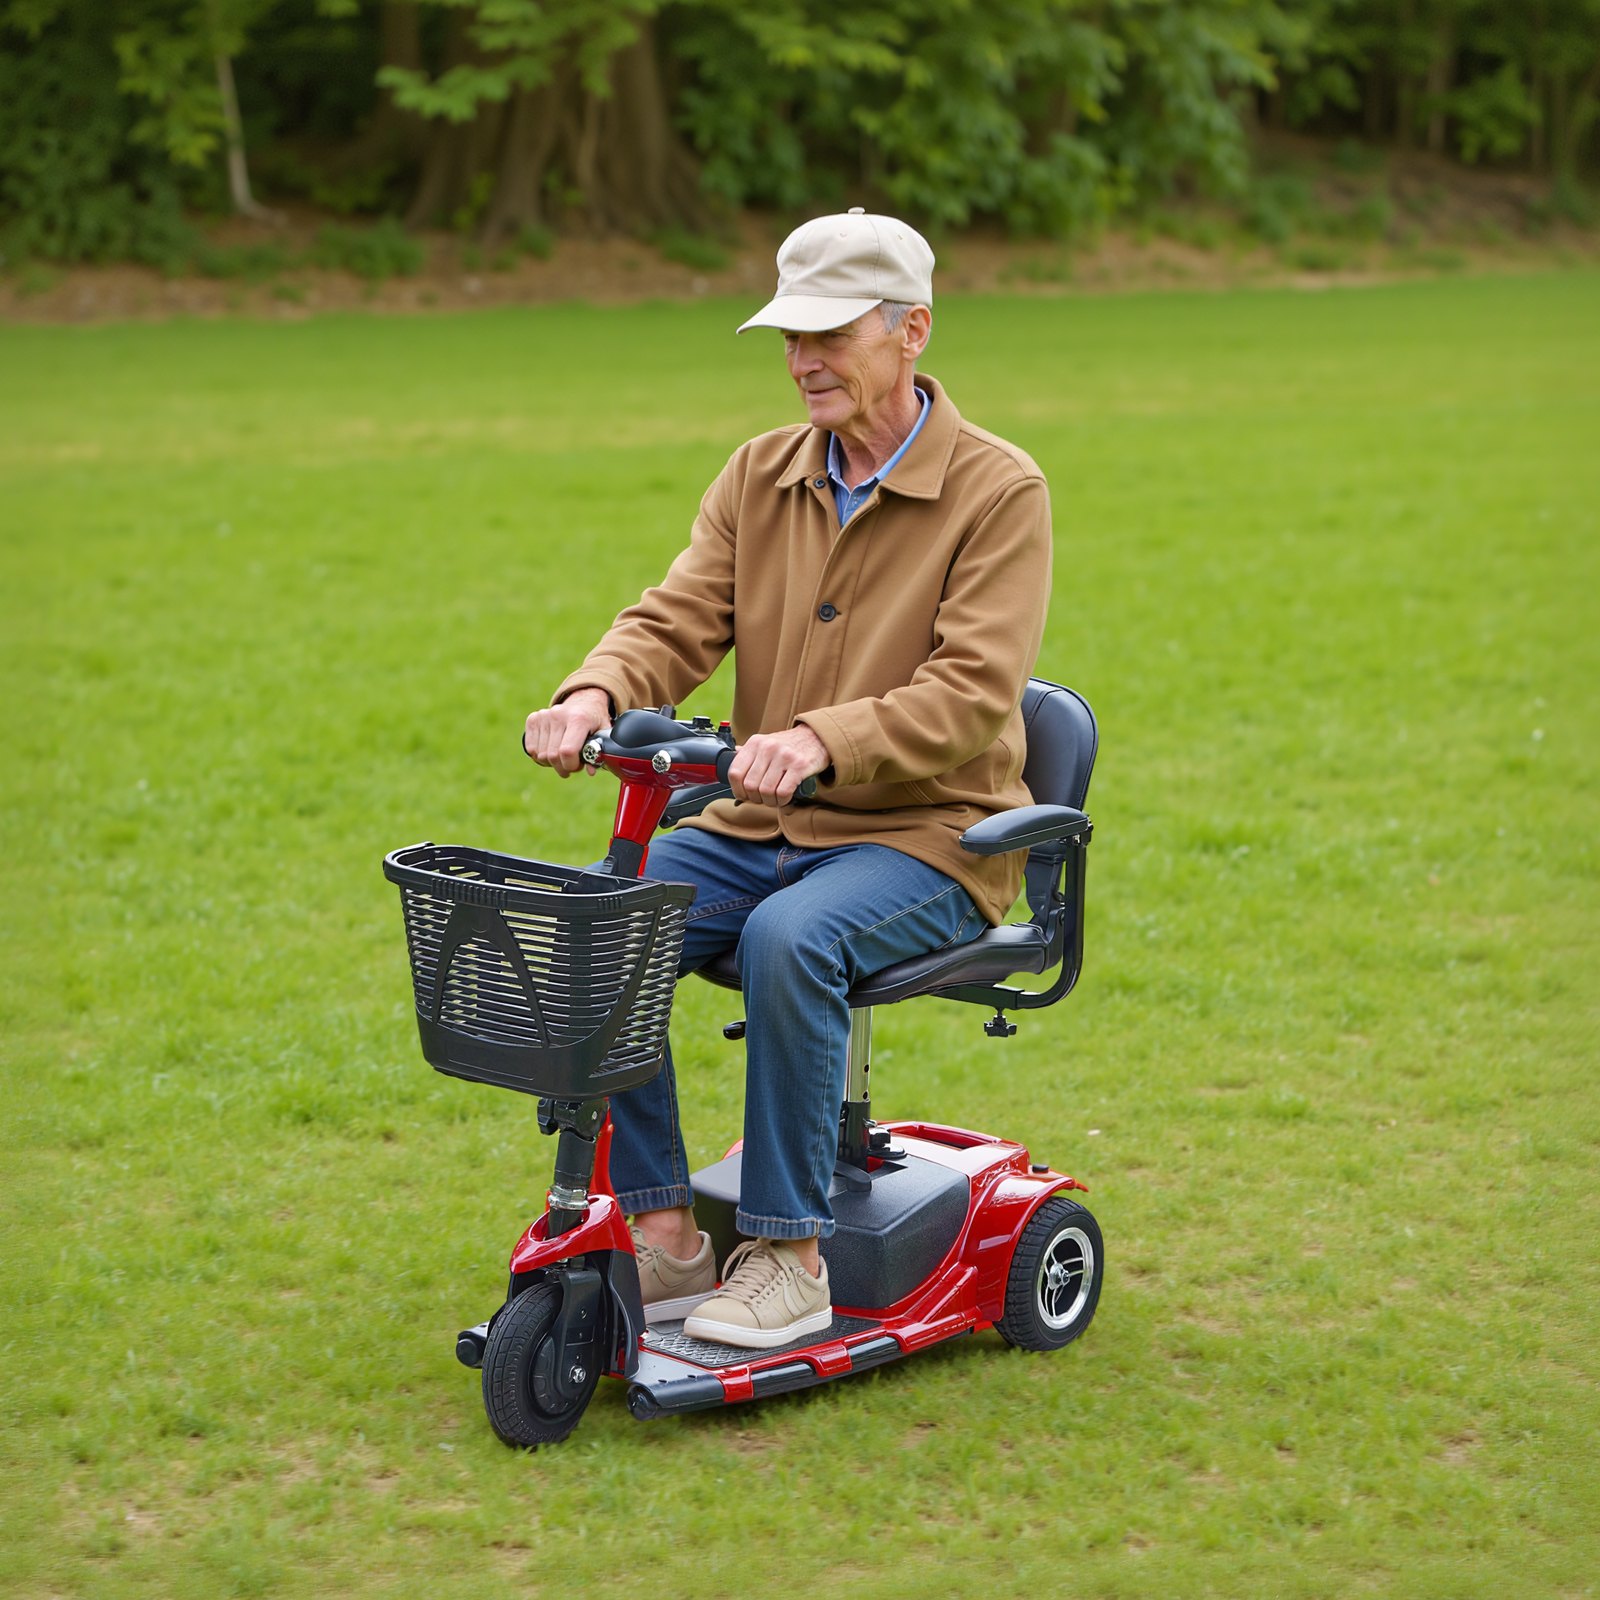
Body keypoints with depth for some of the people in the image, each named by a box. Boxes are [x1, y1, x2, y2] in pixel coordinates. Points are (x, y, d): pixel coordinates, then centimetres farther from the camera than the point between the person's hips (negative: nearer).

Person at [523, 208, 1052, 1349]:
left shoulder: (998, 492, -8)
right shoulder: (761, 477, 10)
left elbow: (973, 692, -20)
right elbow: (677, 621, 1)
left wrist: (825, 739, -37)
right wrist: (597, 696, -23)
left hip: (927, 837, -5)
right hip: (760, 828, 6)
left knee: (792, 938, -36)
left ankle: (791, 1253, -21)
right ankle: (664, 1232, -10)